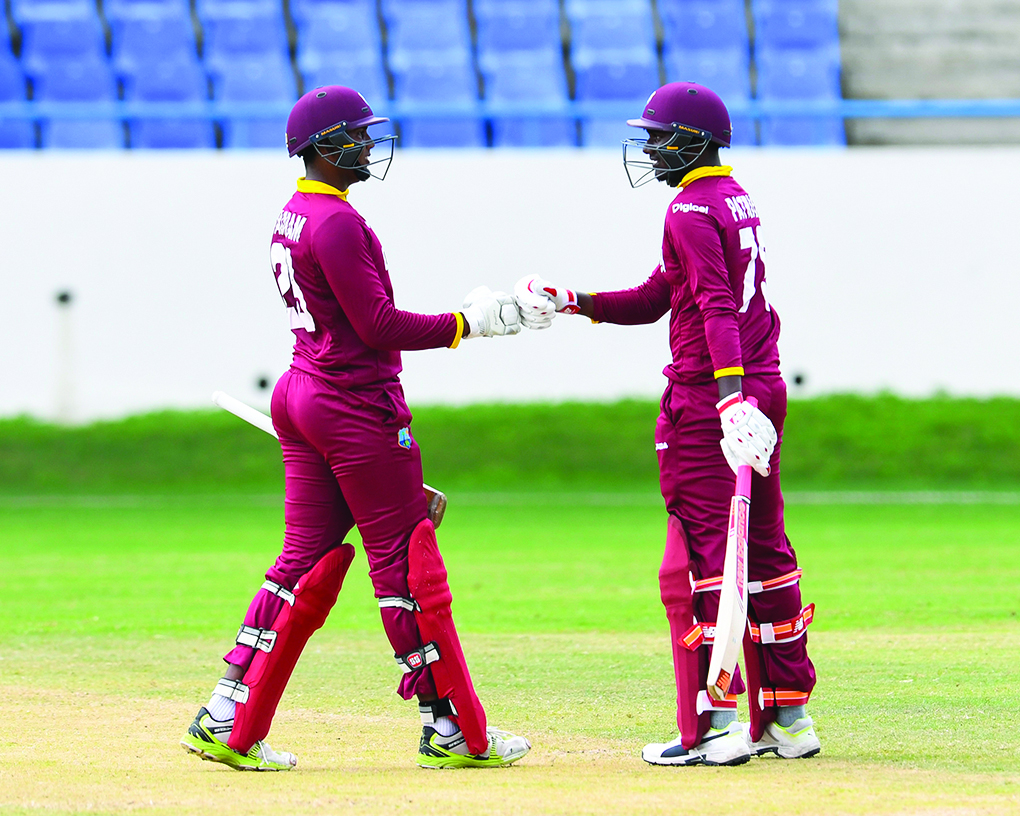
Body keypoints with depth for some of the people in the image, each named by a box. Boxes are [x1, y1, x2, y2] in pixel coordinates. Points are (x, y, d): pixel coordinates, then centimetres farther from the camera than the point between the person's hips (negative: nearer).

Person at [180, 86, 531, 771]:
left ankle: (227, 724, 7)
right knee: (406, 561, -4)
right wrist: (470, 323, -15)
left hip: (302, 397, 10)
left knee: (307, 559, 10)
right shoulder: (337, 222, -16)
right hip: (358, 401, -10)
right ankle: (452, 729, 0)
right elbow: (380, 327, -20)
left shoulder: (291, 218, 15)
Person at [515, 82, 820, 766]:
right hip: (767, 389, 9)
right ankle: (789, 716, 15)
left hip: (706, 396, -9)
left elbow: (716, 305, -26)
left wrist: (730, 397, -36)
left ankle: (715, 726, -10)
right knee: (767, 552, 12)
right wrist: (568, 301, 13)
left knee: (699, 560, -7)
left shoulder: (693, 209, -11)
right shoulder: (738, 198, 18)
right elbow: (653, 301, 20)